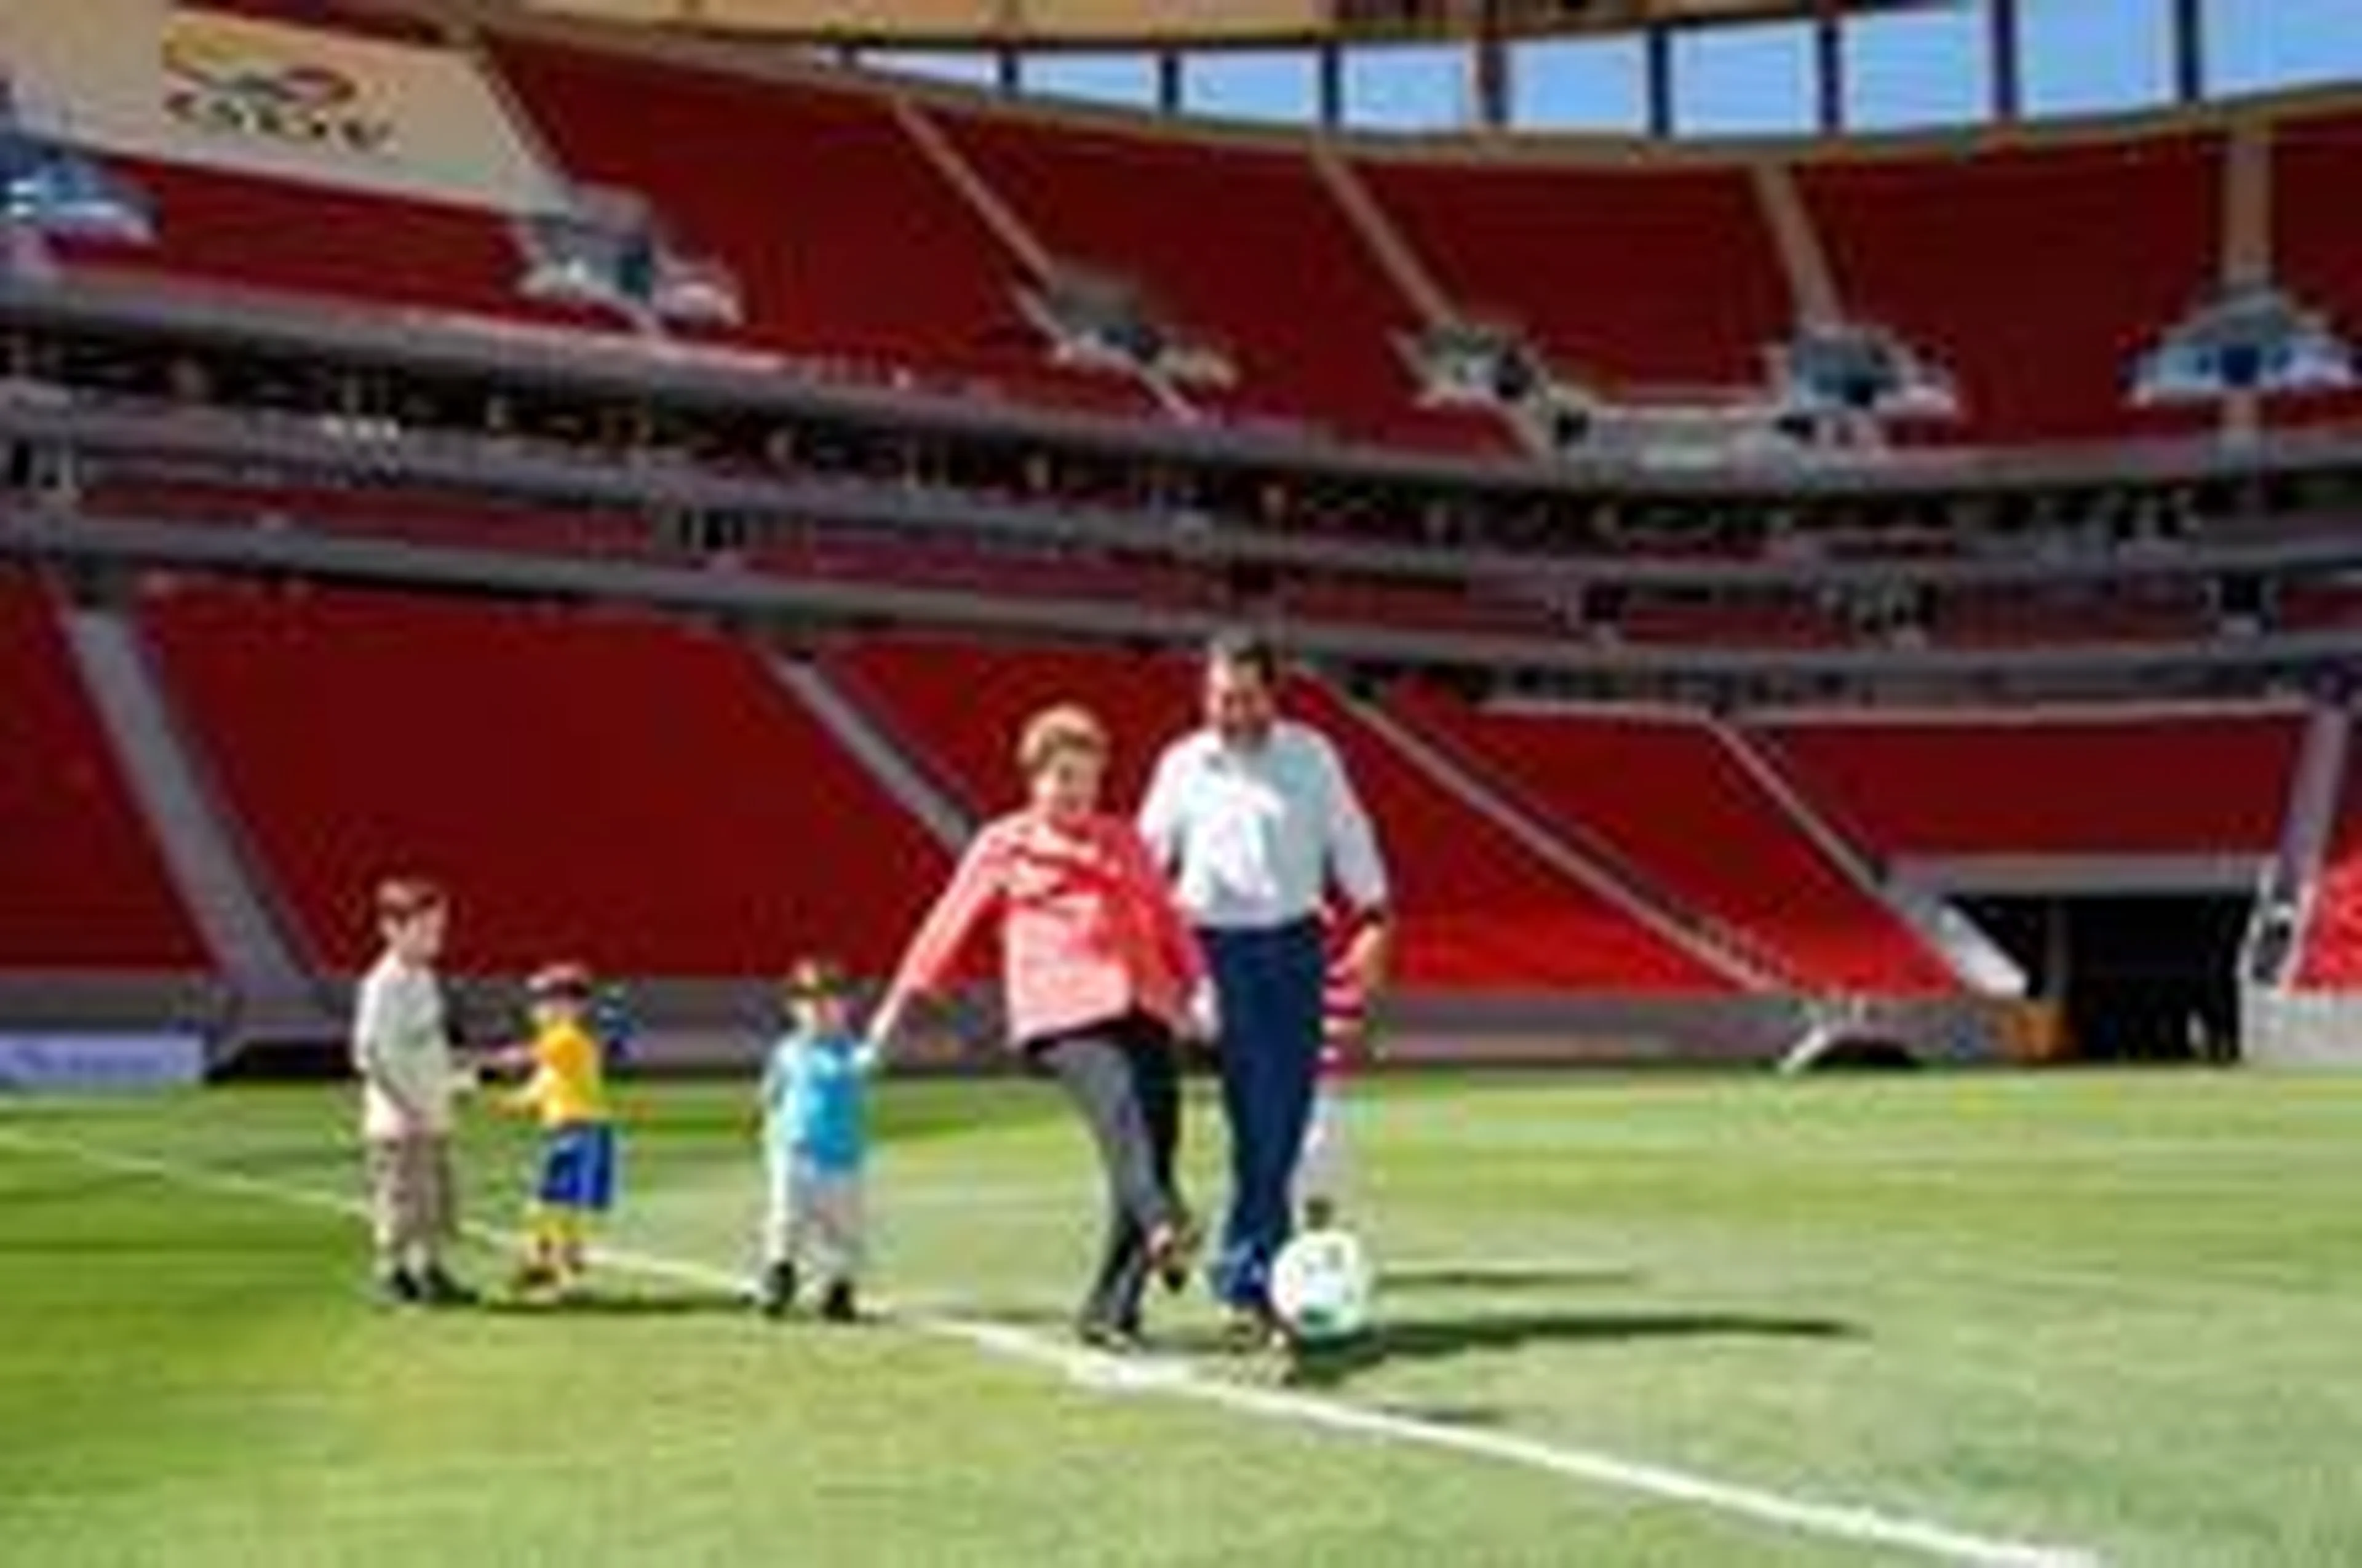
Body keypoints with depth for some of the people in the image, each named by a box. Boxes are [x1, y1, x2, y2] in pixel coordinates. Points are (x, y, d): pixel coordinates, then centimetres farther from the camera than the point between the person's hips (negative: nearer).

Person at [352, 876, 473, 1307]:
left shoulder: (425, 978, 10)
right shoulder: (382, 984, -15)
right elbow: (367, 1053, -19)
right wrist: (403, 1106, -21)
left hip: (433, 1112, 9)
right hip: (398, 1114, -9)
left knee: (440, 1193, 13)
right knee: (401, 1194, -3)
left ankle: (431, 1271, 23)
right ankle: (392, 1273, 9)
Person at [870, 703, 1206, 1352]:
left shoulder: (1122, 842, 22)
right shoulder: (1003, 846, 13)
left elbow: (1165, 918, 24)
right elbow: (950, 922, 15)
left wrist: (1196, 983, 13)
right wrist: (900, 1001, 13)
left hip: (1142, 1011, 4)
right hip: (1062, 1018, -4)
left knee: (1157, 1136, -7)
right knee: (1121, 1108, -32)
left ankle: (1110, 1310, 3)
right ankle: (1164, 1227, -56)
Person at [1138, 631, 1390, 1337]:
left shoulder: (1312, 756, 6)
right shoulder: (1182, 765, 4)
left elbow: (1349, 840, 9)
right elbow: (1146, 857, 7)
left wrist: (1373, 921, 0)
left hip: (1295, 945, 2)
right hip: (1220, 948, -2)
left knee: (1289, 1112, 3)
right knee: (1257, 1118, -9)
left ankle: (1245, 1265, 15)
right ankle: (1249, 1277, -3)